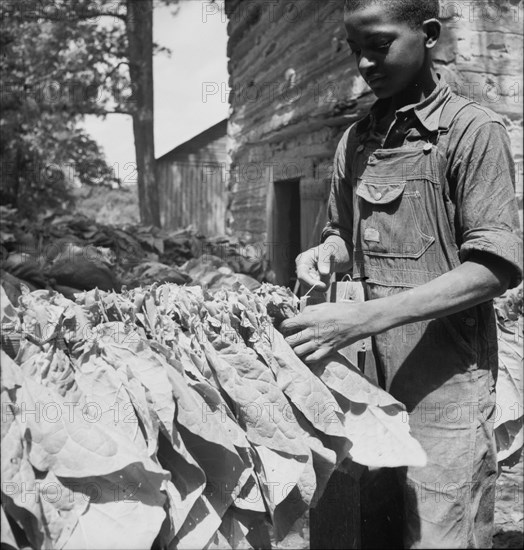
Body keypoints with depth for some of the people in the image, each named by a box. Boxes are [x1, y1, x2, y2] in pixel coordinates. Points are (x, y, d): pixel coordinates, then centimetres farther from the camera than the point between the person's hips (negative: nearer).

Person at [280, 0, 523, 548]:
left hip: (446, 381, -5)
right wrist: (326, 252, -4)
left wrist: (364, 317, -23)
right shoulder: (354, 140, 10)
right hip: (381, 375, 5)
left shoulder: (472, 129, -9)